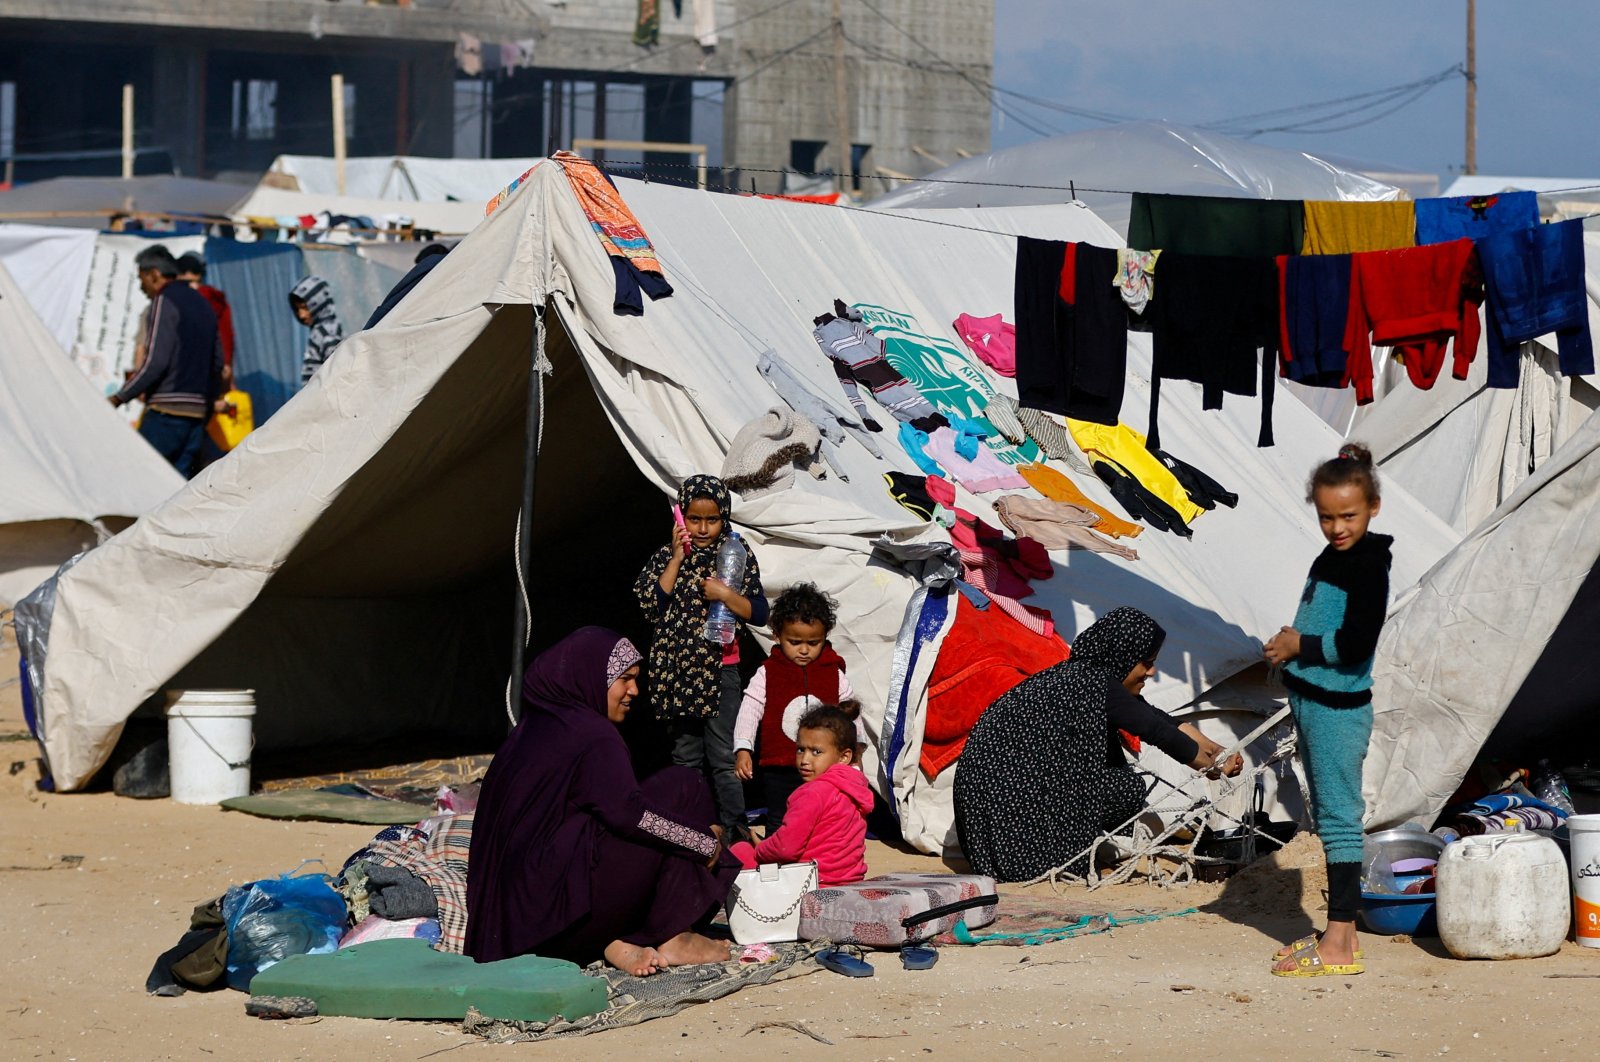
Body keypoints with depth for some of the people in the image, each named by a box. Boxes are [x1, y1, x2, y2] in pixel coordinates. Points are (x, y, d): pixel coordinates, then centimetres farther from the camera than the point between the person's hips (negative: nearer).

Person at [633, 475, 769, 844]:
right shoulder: (666, 557, 5)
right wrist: (677, 559, -10)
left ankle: (734, 827, -1)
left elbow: (759, 613, 1)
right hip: (678, 671, 2)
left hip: (720, 670, -2)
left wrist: (726, 595, -16)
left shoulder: (738, 555, 3)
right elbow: (650, 606, -10)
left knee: (724, 757, -6)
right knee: (685, 755, 8)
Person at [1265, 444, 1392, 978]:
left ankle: (1339, 947, -9)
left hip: (1339, 709, -10)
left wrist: (1300, 645, -11)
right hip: (1314, 703, 10)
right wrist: (1290, 646, 6)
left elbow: (1356, 644, -23)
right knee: (1328, 815, 13)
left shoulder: (1368, 565, -15)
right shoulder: (1331, 558, 13)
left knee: (1338, 816, -9)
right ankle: (1342, 930, 20)